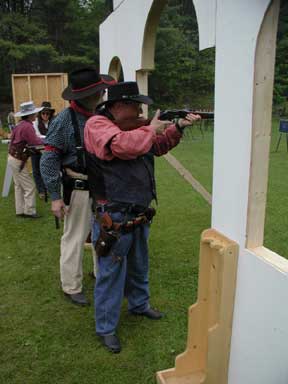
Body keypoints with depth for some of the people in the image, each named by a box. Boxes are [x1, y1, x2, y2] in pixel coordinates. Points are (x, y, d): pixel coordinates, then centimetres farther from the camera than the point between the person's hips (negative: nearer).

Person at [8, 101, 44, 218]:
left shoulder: (20, 125, 8)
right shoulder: (27, 126, -21)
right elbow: (36, 142, -24)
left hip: (13, 158, 10)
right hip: (18, 160, -10)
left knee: (19, 186, 16)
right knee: (29, 186, -1)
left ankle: (20, 210, 23)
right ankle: (29, 211, 7)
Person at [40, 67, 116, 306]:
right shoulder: (64, 120, -15)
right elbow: (49, 160, -13)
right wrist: (55, 196, -15)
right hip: (79, 189, -6)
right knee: (75, 238, 6)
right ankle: (72, 287, 23)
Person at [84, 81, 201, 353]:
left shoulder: (132, 125, 10)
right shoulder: (97, 125, -15)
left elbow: (158, 146, 21)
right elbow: (124, 146, -34)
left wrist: (177, 127, 4)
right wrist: (151, 129, -18)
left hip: (139, 215, 9)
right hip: (113, 218, -8)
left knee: (139, 265, 24)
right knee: (110, 273, 3)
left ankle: (139, 304, 47)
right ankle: (105, 328, 20)